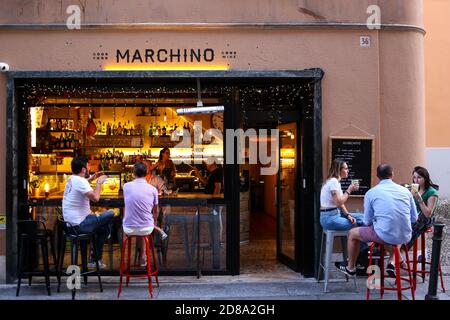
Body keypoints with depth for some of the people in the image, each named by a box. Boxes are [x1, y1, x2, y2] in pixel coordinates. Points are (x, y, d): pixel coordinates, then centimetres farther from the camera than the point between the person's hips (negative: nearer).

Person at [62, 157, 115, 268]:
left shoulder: (71, 179, 10)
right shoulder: (80, 181, -20)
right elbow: (95, 197, -32)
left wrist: (90, 178, 24)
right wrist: (99, 183, -16)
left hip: (70, 222, 10)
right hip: (80, 224, -10)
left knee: (104, 225, 23)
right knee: (110, 215, -7)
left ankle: (95, 260, 27)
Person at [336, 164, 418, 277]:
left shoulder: (371, 193, -1)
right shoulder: (405, 191, 6)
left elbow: (367, 222, 5)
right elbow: (414, 218, 13)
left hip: (384, 236, -4)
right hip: (405, 237, 4)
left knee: (352, 233, 23)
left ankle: (350, 268, 38)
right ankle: (392, 262, 25)